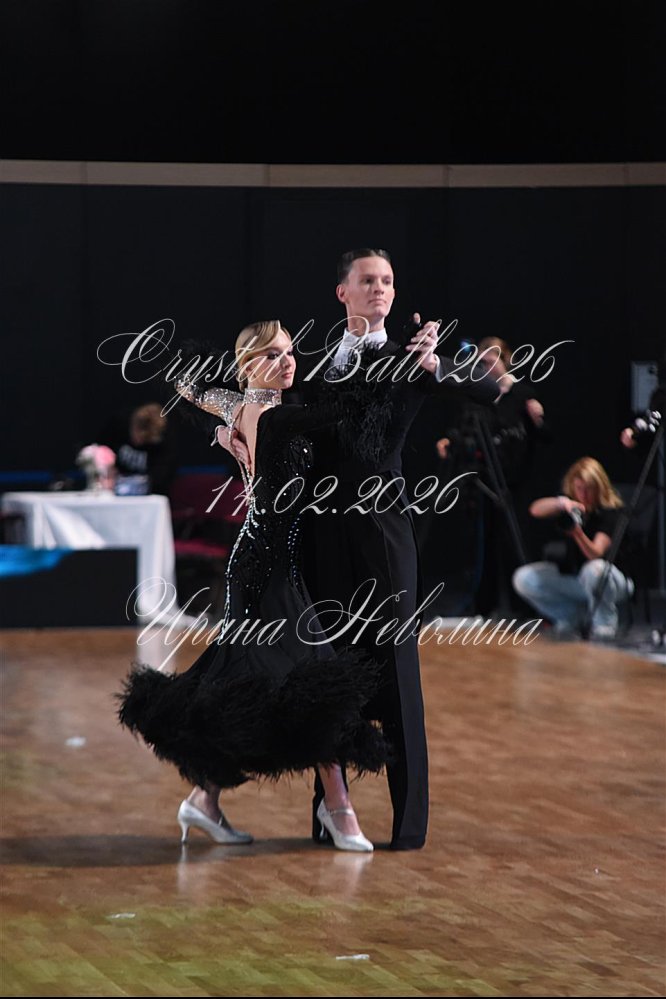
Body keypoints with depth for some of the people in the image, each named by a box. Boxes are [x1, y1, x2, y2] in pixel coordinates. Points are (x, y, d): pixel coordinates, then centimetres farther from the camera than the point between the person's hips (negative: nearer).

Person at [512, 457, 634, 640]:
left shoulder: (609, 511, -19)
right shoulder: (571, 503, -5)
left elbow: (596, 554, -32)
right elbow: (535, 510, -24)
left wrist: (577, 532, -51)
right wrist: (560, 503, -44)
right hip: (571, 574, 5)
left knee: (594, 570, -41)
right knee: (523, 579, -14)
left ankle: (604, 627, -17)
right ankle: (575, 616, -1)